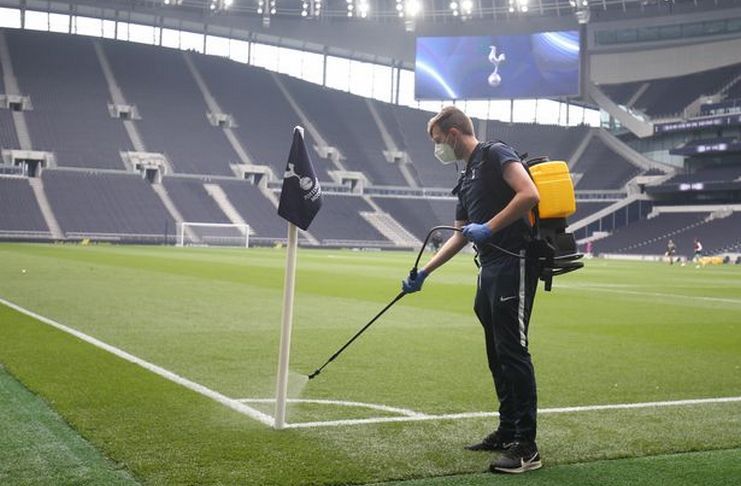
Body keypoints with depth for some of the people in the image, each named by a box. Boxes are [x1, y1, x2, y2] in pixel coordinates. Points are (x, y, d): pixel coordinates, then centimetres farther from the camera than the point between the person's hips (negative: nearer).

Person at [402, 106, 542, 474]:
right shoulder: (466, 179, 22)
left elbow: (529, 195, -20)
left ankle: (526, 447, -6)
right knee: (497, 354, 13)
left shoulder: (495, 155, -5)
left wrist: (489, 227, -18)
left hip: (513, 264, -10)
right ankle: (508, 431, 23)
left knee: (512, 351, -10)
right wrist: (423, 273, 26)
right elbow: (459, 237, 27)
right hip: (490, 270, 10)